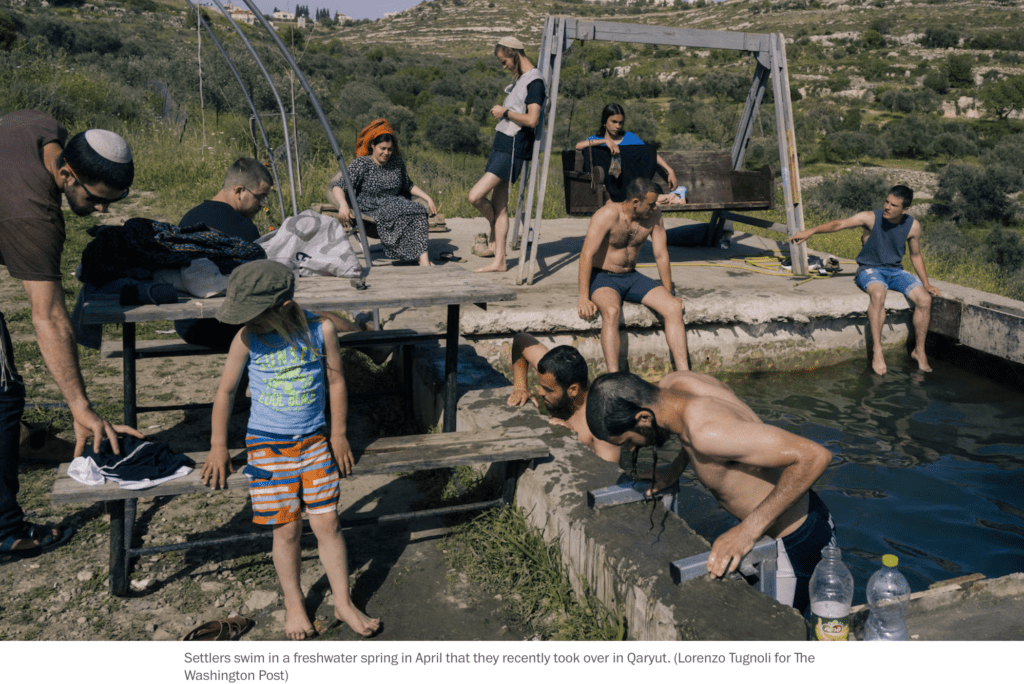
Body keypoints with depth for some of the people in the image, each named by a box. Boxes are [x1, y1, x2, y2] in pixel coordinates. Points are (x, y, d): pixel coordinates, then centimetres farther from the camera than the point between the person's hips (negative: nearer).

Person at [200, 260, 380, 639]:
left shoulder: (320, 331, -10)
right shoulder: (247, 339, -10)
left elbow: (336, 382, 3)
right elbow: (225, 391, 0)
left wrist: (338, 434, 5)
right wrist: (218, 447, -1)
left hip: (314, 441, 1)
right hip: (268, 445, -1)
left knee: (327, 524, 3)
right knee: (287, 529, 4)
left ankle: (343, 603, 20)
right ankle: (293, 602, 27)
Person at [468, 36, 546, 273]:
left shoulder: (534, 81, -13)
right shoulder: (520, 78, 18)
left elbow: (532, 120, -23)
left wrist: (505, 112, -12)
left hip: (512, 149, -10)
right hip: (502, 144, 10)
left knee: (475, 196, -14)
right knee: (499, 204, 8)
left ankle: (494, 234, 14)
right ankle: (499, 261, 12)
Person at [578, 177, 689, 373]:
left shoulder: (654, 215, -4)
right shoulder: (607, 215, -20)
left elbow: (661, 255, 3)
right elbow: (587, 255, -23)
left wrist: (668, 293, 2)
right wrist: (584, 298, -29)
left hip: (632, 277, 5)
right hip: (602, 278, -5)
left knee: (674, 307, -17)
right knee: (612, 310, -38)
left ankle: (683, 374, -19)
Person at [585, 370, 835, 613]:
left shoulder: (707, 433, -36)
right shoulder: (673, 382, -9)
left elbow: (814, 456, -38)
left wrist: (748, 530, -36)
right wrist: (674, 469, 5)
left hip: (798, 542, -9)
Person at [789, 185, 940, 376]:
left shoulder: (913, 226, -1)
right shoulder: (871, 218, -11)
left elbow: (916, 255, 13)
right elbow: (839, 224, -21)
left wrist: (926, 284, 11)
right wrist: (811, 231, -36)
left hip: (895, 271, 4)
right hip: (869, 269, -4)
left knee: (924, 300, -18)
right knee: (878, 294, -38)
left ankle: (919, 351, 0)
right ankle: (877, 350, -32)